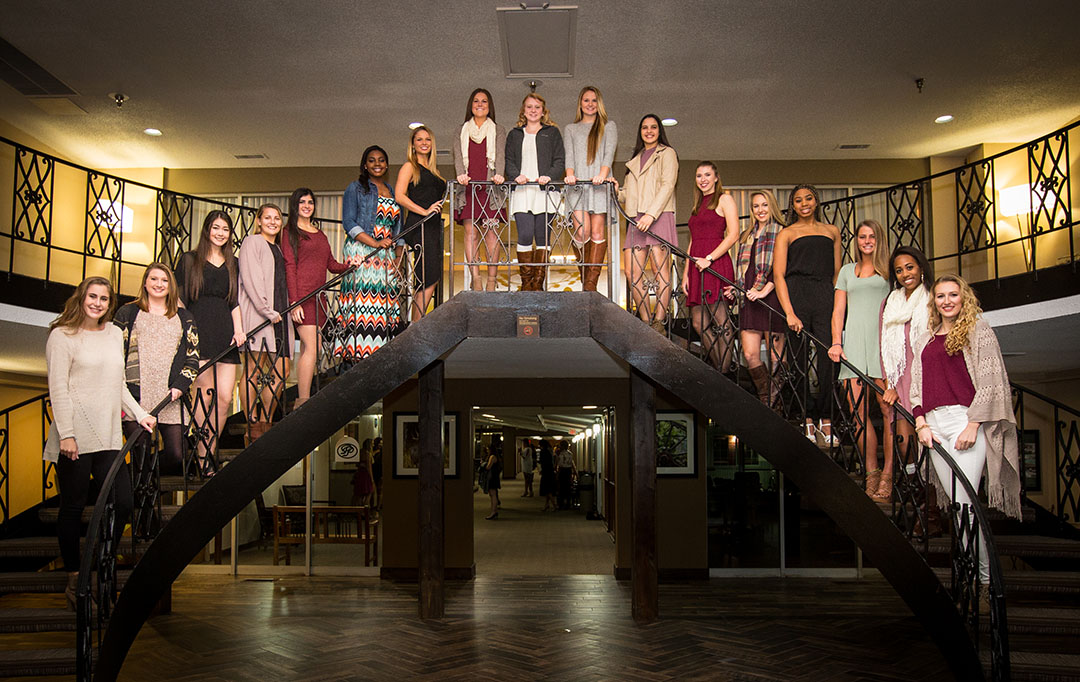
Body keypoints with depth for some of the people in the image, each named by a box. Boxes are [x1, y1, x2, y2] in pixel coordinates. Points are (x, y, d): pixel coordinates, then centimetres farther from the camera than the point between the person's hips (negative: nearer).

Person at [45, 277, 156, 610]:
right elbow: (58, 388, -7)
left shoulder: (115, 334, 17)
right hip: (75, 439, -6)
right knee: (73, 507, 2)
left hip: (108, 438, 6)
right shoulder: (62, 335, -1)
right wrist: (66, 434, -14)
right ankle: (73, 580, 16)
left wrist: (139, 413, 17)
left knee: (123, 503, 0)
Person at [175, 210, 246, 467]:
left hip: (225, 333, 4)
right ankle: (202, 457, -4)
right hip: (198, 329, -4)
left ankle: (210, 453, 5)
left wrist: (239, 330, 5)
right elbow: (180, 299, 6)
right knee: (205, 393, -11)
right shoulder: (190, 260, 10)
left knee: (225, 397, -5)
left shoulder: (232, 264, 20)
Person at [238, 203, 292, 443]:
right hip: (256, 314, -8)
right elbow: (251, 280, -9)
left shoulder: (277, 248, 26)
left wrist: (285, 310, 12)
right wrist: (267, 310, -16)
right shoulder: (252, 242, 2)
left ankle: (266, 424, 12)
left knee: (281, 370, 3)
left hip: (278, 316, 8)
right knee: (254, 370, -9)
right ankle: (252, 428, -7)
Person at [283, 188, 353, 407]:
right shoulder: (290, 232, 0)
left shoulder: (320, 234, 22)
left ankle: (301, 401, 8)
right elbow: (289, 267, -7)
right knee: (311, 348, -14)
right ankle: (303, 400, -12)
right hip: (301, 295, -7)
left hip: (317, 296, 7)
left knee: (308, 349, 5)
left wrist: (350, 265, -1)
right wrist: (294, 301, -15)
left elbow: (332, 265, 21)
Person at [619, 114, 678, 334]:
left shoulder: (666, 153, 9)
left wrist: (651, 214, -16)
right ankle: (646, 321, -1)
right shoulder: (635, 158, 28)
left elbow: (667, 186, -5)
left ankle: (659, 322, -13)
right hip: (636, 220, 6)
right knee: (632, 271, -5)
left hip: (659, 217, -6)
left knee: (660, 268, -11)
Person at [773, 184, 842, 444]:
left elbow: (837, 272, 20)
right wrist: (789, 313, -10)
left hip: (825, 296, 2)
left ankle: (825, 418, -3)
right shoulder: (787, 234, 11)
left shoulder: (832, 231, 20)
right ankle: (808, 418, 5)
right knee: (800, 359, -2)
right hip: (796, 294, -2)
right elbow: (778, 275, 1)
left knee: (829, 357, -9)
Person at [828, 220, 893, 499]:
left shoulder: (890, 269, 13)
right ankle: (871, 473, 3)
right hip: (853, 343, 3)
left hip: (883, 340, -3)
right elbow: (839, 310, 18)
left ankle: (888, 475, -8)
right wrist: (836, 342, 3)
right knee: (857, 412, -3)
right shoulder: (847, 271, 23)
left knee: (888, 409, -10)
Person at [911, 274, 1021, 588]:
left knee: (963, 502, -13)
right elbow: (917, 385, 18)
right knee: (955, 503, 3)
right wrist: (921, 423, 3)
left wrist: (973, 425, -11)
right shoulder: (925, 340, 20)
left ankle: (984, 578, -6)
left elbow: (989, 381, -2)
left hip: (966, 420, -5)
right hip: (934, 424, 5)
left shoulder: (978, 330, 5)